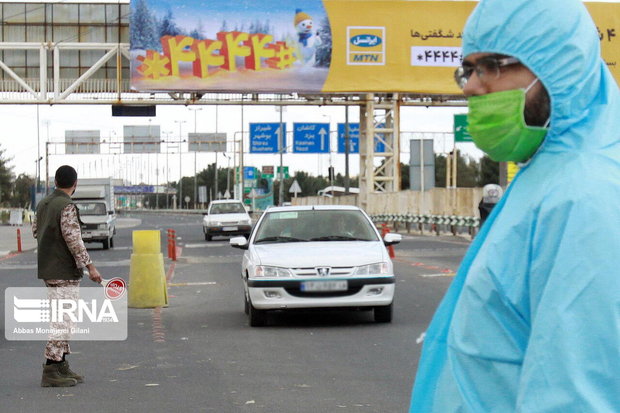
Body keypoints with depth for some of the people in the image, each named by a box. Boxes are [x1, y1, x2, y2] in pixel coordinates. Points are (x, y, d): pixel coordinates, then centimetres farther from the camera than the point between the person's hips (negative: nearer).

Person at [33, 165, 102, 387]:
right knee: (62, 319, -7)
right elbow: (73, 239, -20)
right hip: (64, 271, -9)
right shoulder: (67, 207, -16)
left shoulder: (43, 204, 10)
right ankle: (50, 371, -9)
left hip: (47, 268, 9)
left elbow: (36, 230, 20)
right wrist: (89, 266, -17)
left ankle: (62, 366, 22)